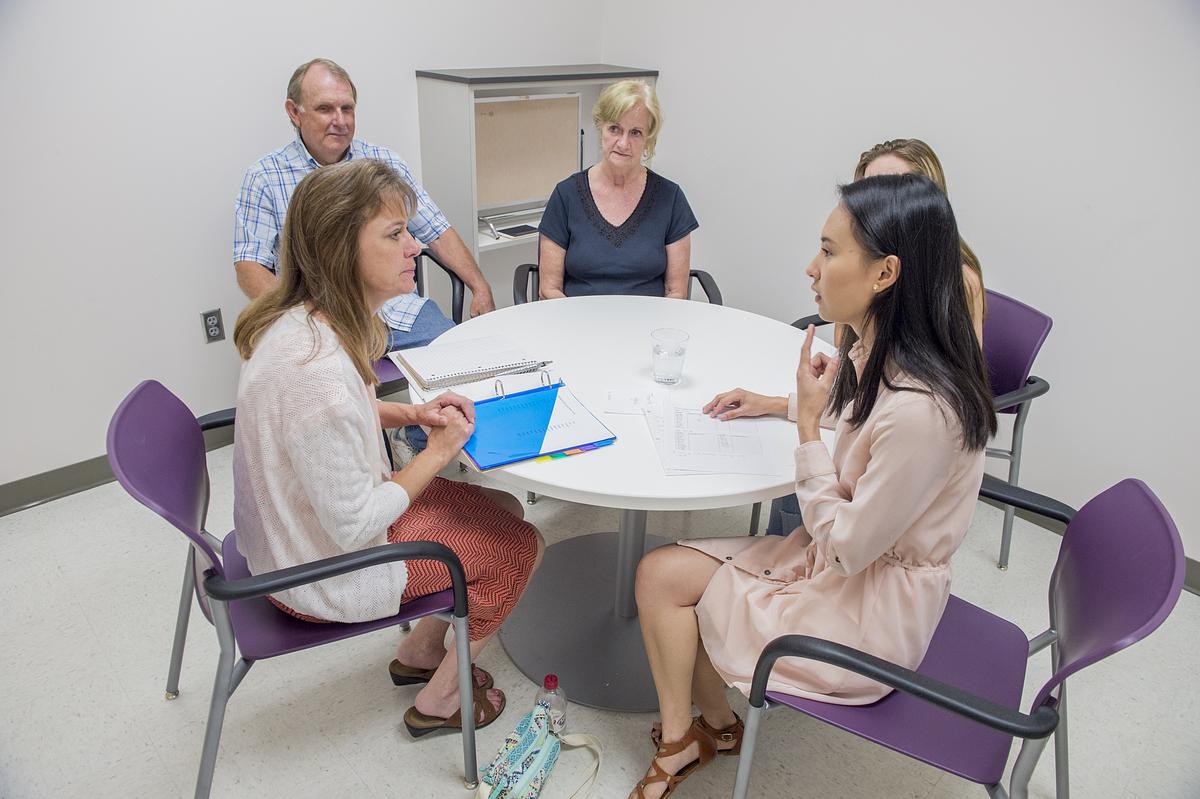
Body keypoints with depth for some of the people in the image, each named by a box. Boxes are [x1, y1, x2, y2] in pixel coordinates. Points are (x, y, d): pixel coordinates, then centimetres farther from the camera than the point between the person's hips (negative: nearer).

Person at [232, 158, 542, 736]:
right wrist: (438, 451, -17)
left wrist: (413, 413, -4)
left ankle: (418, 653, 31)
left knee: (503, 509, 15)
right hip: (323, 574, -9)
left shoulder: (300, 320, -7)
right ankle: (438, 701, 23)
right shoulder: (318, 369, -37)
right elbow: (354, 529, -29)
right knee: (518, 546, 4)